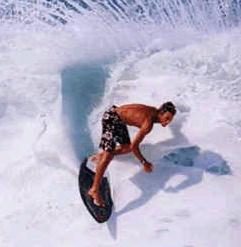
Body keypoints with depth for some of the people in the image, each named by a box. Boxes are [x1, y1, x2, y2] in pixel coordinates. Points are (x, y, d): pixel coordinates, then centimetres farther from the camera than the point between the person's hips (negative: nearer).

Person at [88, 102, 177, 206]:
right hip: (111, 118, -10)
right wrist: (145, 163, -20)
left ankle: (100, 156, 33)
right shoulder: (148, 123, -28)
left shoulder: (154, 111, -1)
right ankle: (94, 190, -20)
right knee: (109, 154, -17)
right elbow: (134, 146, -29)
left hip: (119, 120, 10)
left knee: (127, 147, 15)